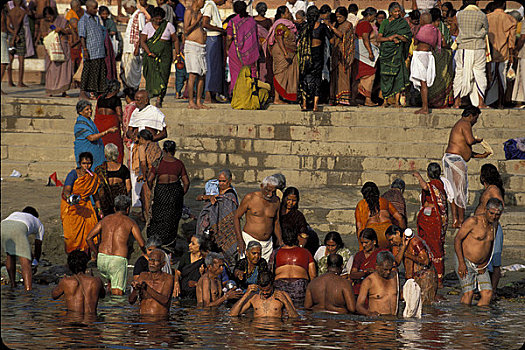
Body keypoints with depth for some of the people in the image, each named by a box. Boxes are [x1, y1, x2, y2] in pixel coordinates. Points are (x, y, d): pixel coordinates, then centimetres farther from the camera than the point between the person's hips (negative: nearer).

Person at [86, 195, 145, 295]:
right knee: (117, 294, -6)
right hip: (118, 260, -4)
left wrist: (96, 253, 23)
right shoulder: (130, 222, 6)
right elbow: (141, 244, -2)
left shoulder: (105, 219, 16)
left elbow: (88, 238, 10)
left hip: (102, 258, 4)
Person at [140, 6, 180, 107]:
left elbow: (175, 40, 10)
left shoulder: (168, 25, 7)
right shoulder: (148, 26, 5)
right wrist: (149, 53, -12)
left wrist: (177, 54, 1)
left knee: (163, 76, -12)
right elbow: (142, 42, 1)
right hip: (151, 56, 0)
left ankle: (159, 99, -14)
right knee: (152, 76, -8)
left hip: (165, 54, 0)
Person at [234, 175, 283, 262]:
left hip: (267, 244, 4)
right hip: (250, 240, -4)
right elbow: (236, 217, 0)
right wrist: (239, 240, -9)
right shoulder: (250, 198, -5)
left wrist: (280, 241, 8)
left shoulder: (276, 201, 8)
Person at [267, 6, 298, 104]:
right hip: (281, 52, -10)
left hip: (290, 53, 10)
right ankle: (277, 98, -8)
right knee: (281, 75, -8)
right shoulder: (280, 25, -13)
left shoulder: (288, 24, 17)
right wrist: (285, 52, -26)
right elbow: (279, 39, -21)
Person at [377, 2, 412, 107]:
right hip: (386, 52, 0)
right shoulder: (385, 22, 9)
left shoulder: (403, 23, 9)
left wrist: (397, 36, -12)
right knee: (386, 76, -3)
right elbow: (379, 38, 2)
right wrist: (390, 38, -14)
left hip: (398, 53, 0)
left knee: (398, 75, -8)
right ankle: (386, 100, 4)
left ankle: (396, 101, -8)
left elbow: (408, 39, 2)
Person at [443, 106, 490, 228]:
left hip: (448, 158, 10)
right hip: (456, 159, -10)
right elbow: (469, 141, -23)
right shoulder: (465, 124, -7)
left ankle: (455, 220, 11)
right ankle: (461, 220, -1)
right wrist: (478, 140, -2)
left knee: (454, 191, 11)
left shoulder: (459, 125, 25)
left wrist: (481, 155, 27)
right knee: (461, 190, -4)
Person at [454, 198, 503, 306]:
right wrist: (461, 263, -21)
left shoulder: (493, 225, 5)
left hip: (481, 266, 6)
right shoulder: (473, 221, -17)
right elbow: (457, 239, -17)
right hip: (465, 263, -6)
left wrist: (484, 265, 5)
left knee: (488, 294, -5)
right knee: (468, 293, -17)